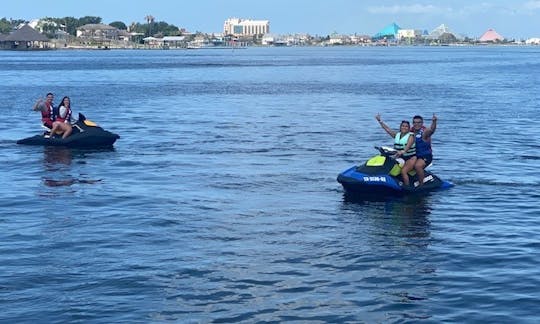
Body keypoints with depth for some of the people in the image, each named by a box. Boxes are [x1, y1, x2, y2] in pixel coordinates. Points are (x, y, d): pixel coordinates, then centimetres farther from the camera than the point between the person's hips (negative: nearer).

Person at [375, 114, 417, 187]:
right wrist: (379, 121, 7)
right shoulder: (397, 135, 13)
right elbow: (387, 128, 14)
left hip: (410, 158, -6)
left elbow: (408, 145, -24)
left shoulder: (410, 136, -6)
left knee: (403, 171, -29)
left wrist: (403, 151, -43)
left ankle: (407, 187, -25)